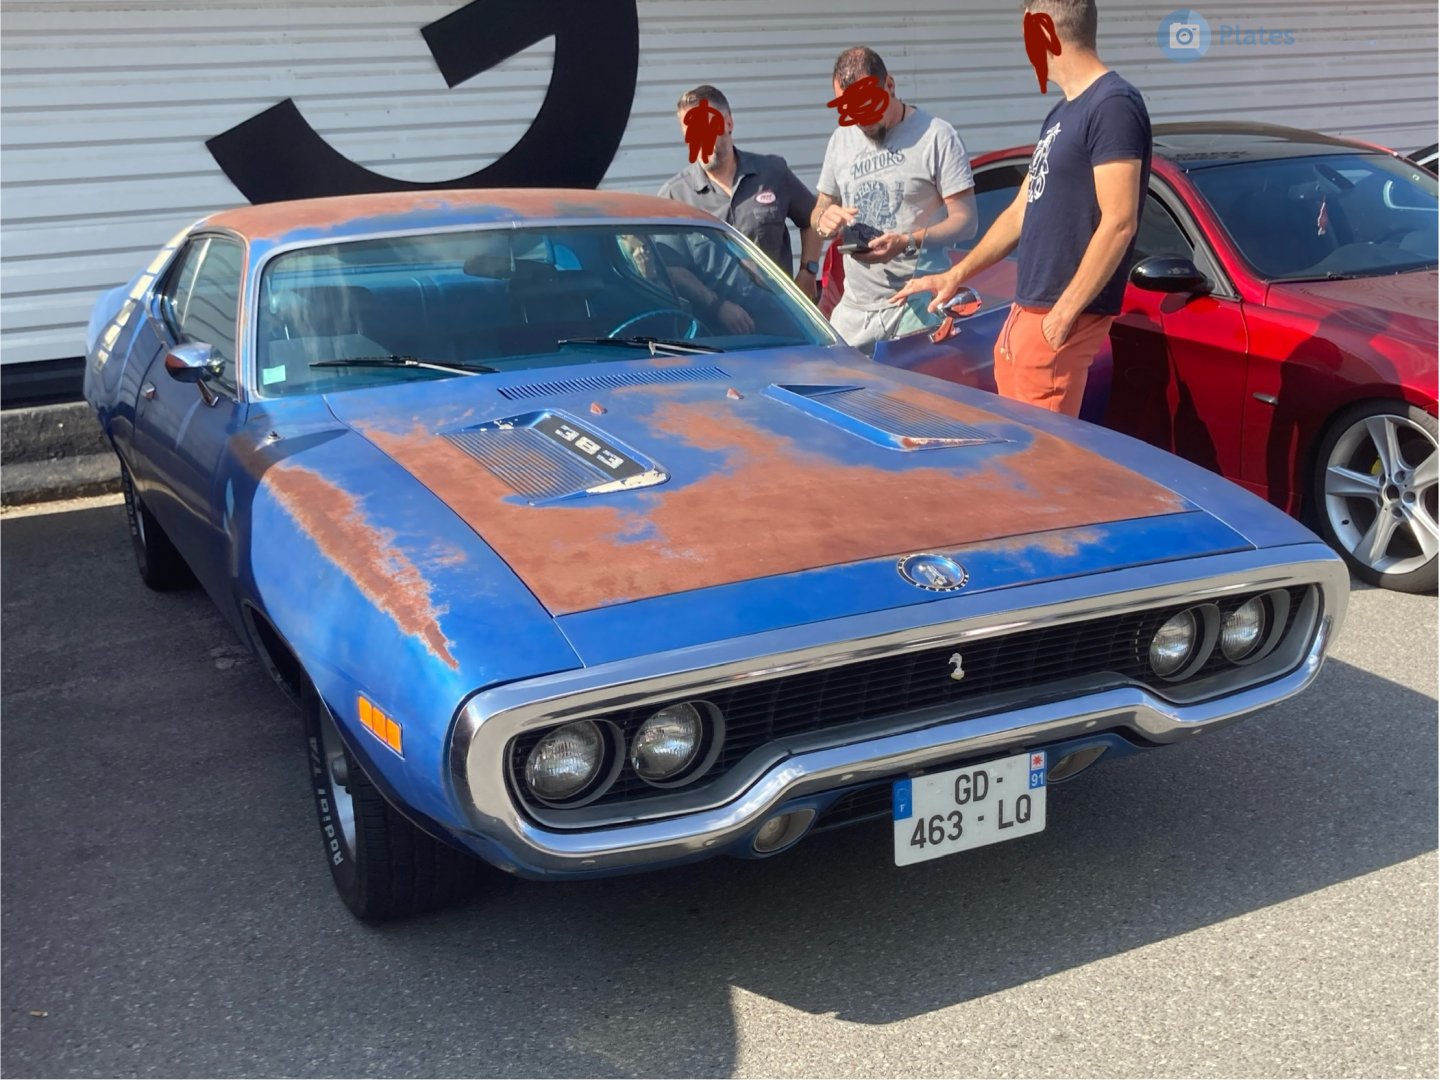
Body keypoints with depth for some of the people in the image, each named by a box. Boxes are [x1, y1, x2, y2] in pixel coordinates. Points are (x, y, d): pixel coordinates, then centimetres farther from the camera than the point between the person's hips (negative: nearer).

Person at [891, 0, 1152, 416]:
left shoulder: (1114, 105, -13)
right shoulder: (1060, 115, 17)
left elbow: (1119, 223, -19)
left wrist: (1065, 312, -20)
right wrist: (955, 276, 23)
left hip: (1058, 319, -9)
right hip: (1025, 310, 9)